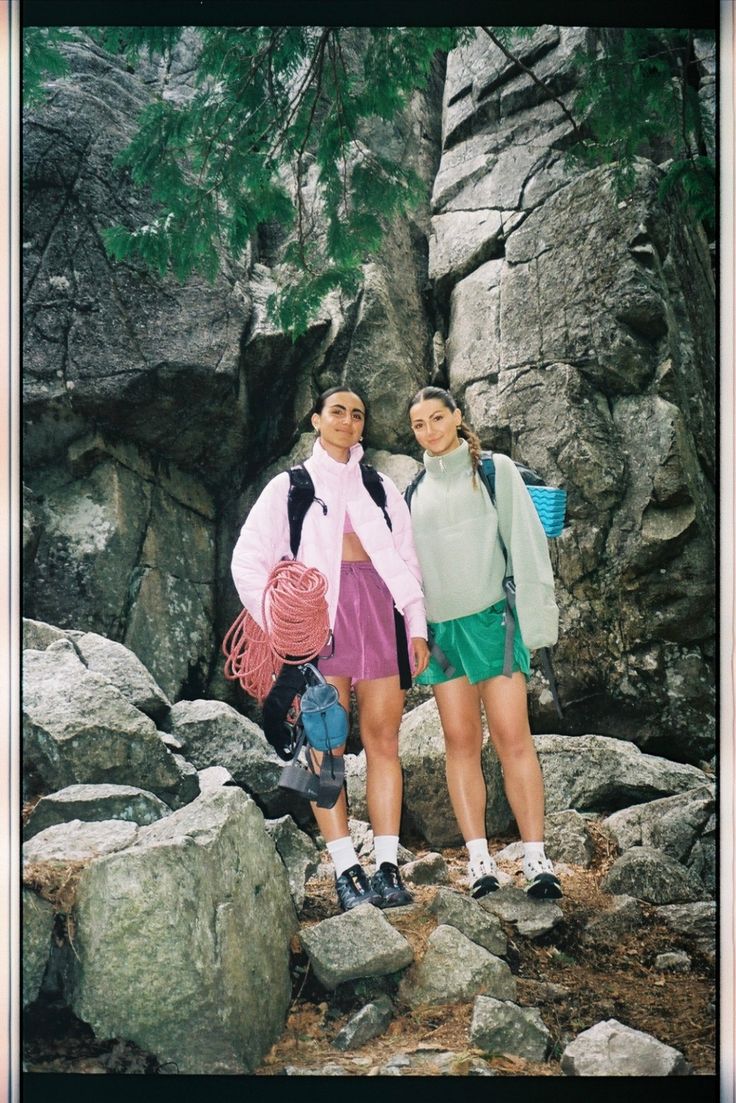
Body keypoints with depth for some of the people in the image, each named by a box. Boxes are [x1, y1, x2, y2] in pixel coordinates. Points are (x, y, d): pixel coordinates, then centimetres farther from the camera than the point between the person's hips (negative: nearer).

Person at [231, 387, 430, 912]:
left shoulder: (381, 488, 18)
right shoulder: (289, 486, 11)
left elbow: (407, 560, 16)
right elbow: (248, 561, 6)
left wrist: (417, 627, 6)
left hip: (379, 612, 2)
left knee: (383, 741, -1)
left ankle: (388, 867, 3)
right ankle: (347, 871, -3)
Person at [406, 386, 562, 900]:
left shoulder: (495, 470, 5)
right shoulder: (416, 490, 15)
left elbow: (525, 541, 0)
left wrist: (533, 617, -7)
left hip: (491, 619, -3)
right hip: (440, 627, 4)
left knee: (512, 736, -10)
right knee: (460, 740, 0)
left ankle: (536, 857, -8)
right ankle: (479, 858, 1)